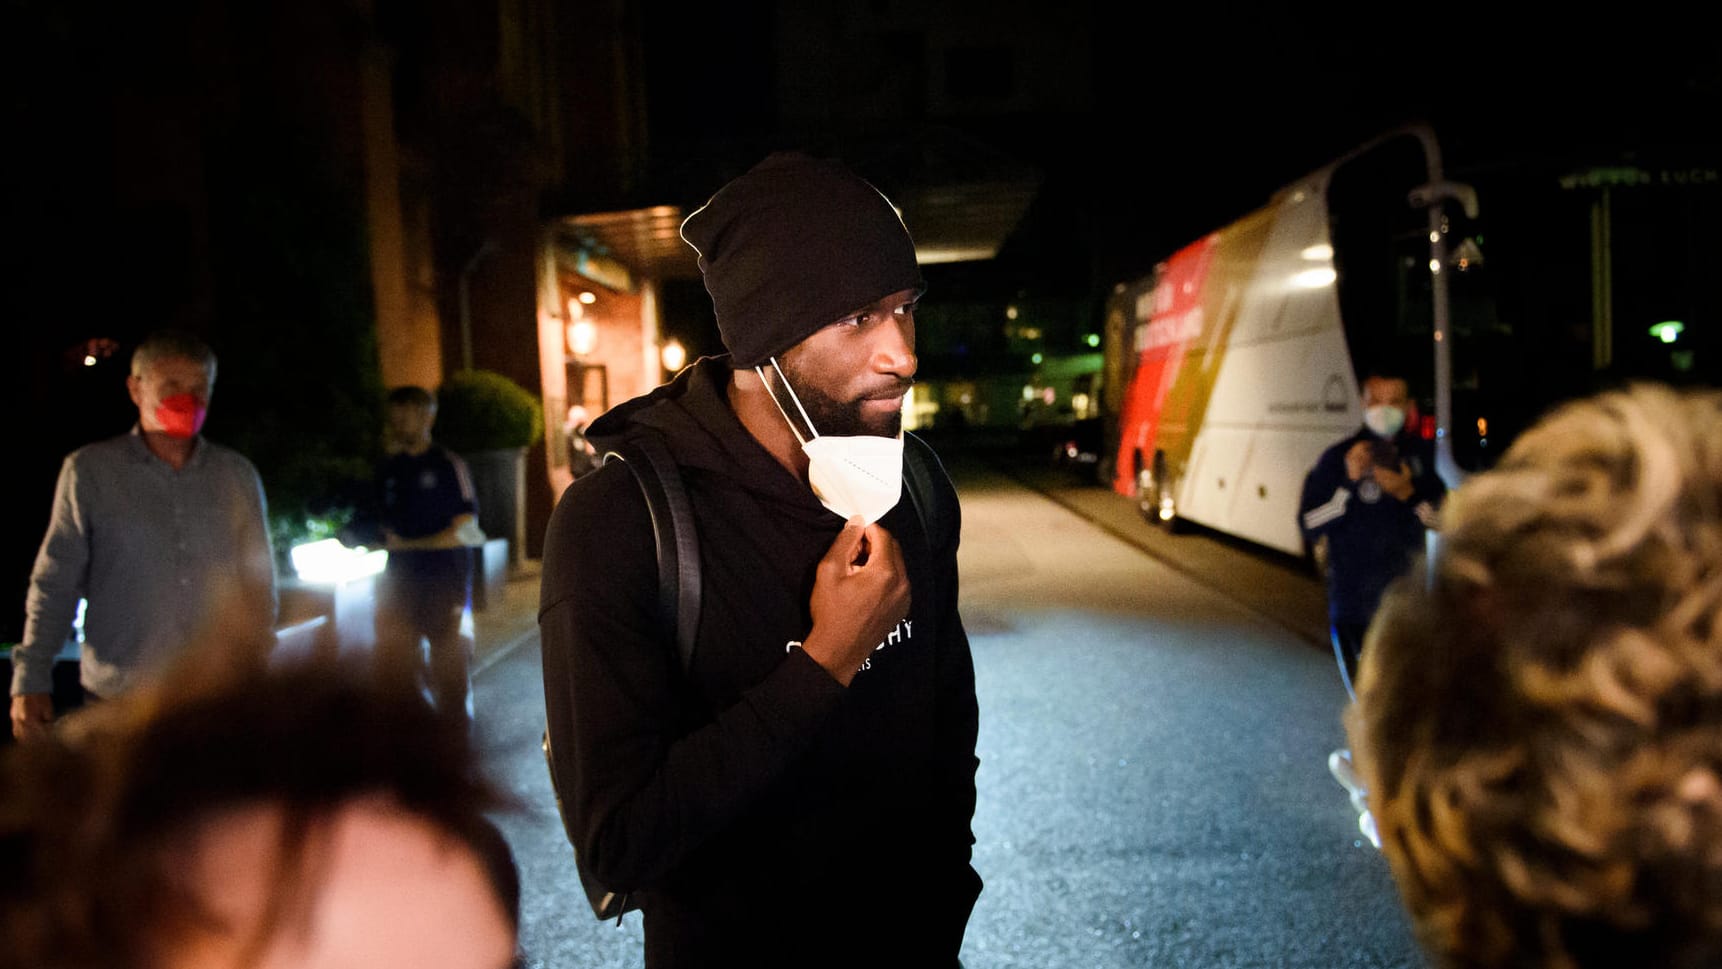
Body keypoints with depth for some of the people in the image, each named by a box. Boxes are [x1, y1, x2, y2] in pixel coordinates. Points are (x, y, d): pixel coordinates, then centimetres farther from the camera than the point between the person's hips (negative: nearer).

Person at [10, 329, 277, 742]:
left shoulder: (237, 475, 9)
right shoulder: (89, 471, 3)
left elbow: (259, 580, 15)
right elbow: (54, 583, 4)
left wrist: (255, 643, 2)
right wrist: (30, 679, -1)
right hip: (119, 698, -1)